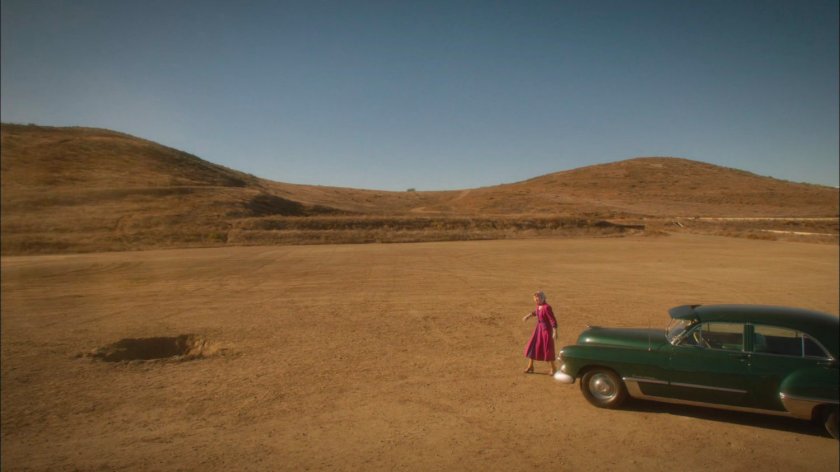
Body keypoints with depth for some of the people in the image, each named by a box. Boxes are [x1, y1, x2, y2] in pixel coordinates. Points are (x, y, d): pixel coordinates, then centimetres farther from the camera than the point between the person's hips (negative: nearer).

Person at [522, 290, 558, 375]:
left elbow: (553, 320, -23)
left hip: (546, 329, -8)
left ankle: (553, 368, 22)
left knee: (548, 349, 2)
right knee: (532, 346, 9)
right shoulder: (539, 305, 0)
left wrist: (555, 332, -25)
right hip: (538, 328, 8)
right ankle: (530, 367, 21)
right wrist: (528, 315, 24)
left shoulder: (547, 307, -24)